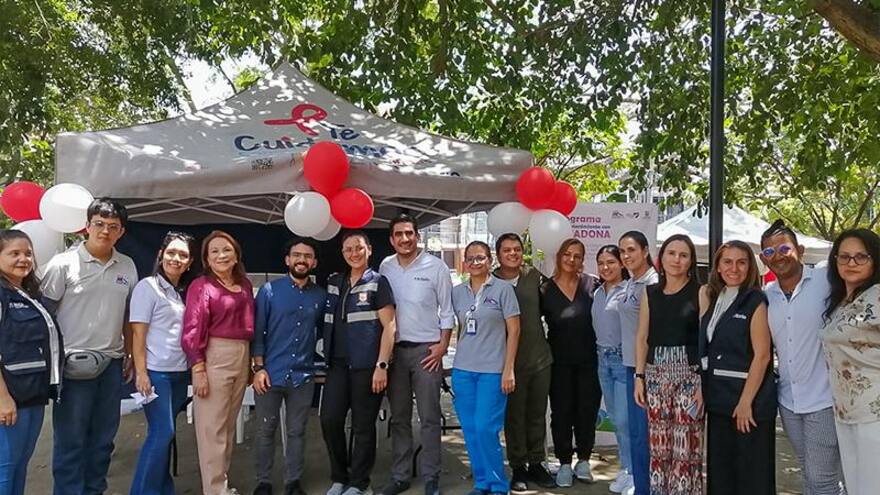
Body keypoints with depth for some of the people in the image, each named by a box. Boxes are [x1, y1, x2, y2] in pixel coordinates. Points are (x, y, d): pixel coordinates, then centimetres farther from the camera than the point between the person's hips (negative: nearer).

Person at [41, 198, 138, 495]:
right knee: (70, 438, 2)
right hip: (74, 362, -4)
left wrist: (130, 355, 14)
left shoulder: (127, 267, 7)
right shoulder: (63, 263, -5)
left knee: (103, 437, 13)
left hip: (112, 362, 5)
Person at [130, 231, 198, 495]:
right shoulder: (147, 287, -6)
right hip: (155, 372, -6)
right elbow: (138, 333, -9)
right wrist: (141, 373, -14)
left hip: (179, 372, 6)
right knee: (162, 432, -6)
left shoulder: (184, 292, 12)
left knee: (165, 433, 11)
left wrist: (193, 367, 6)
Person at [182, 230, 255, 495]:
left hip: (242, 357, 6)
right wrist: (198, 369, -17)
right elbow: (193, 331, -12)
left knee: (229, 424, 15)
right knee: (212, 427, 0)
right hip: (214, 357, -6)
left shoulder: (245, 284, 10)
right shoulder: (201, 286, -7)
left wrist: (254, 360, 12)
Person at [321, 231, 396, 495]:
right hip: (338, 364, 5)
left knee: (363, 426, 4)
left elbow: (389, 326, -7)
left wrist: (381, 365, -13)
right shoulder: (333, 282, 12)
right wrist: (325, 355, 12)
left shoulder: (378, 282, -3)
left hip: (367, 365, -4)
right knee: (329, 419, 2)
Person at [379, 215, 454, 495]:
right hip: (394, 349, 3)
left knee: (429, 418, 2)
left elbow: (447, 309, 0)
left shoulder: (435, 266, -4)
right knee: (399, 417, 11)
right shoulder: (385, 268, 4)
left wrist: (442, 345, -7)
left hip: (426, 350, -3)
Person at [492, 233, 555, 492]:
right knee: (514, 416, 6)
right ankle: (518, 467, 20)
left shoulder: (534, 276, 3)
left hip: (540, 357, 3)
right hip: (510, 361, -3)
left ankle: (536, 463, 27)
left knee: (537, 414, 13)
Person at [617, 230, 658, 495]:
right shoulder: (630, 283, 12)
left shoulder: (653, 283, -13)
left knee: (644, 431, -1)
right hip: (631, 364, 8)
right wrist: (634, 367, 17)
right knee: (635, 429, 15)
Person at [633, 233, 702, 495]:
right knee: (658, 445, 10)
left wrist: (704, 382, -11)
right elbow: (642, 338, 10)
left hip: (689, 373, -3)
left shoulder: (700, 292, -2)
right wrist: (639, 376, 4)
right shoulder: (650, 293, 9)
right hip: (656, 373, 4)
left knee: (686, 446, -3)